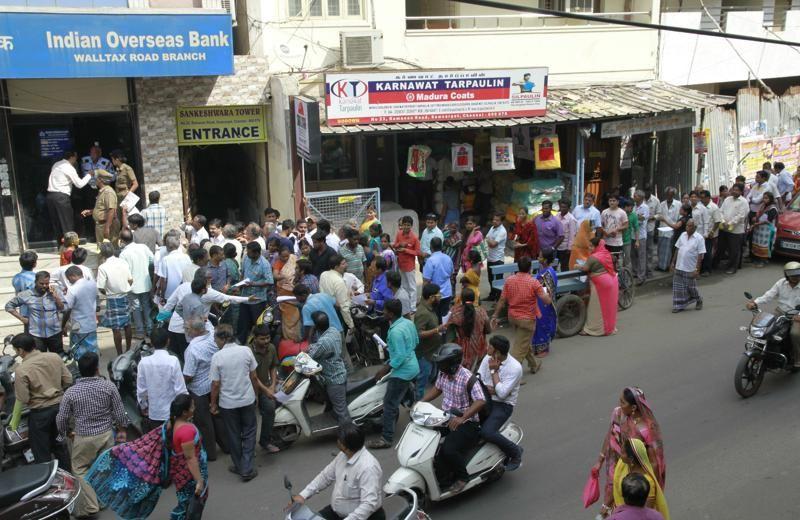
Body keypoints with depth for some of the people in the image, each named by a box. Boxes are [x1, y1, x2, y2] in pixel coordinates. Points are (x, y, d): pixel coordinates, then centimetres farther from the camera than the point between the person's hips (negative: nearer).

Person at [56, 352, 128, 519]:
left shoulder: (71, 392, -14)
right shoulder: (109, 386, -12)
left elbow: (61, 419, -5)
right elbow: (119, 412, -5)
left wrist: (68, 432, 15)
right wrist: (121, 430, 11)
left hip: (83, 437, -2)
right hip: (106, 434, 2)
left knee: (81, 469, 13)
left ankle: (89, 506, 7)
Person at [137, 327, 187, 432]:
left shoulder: (144, 362, -9)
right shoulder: (173, 361, -17)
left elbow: (141, 389, -1)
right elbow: (180, 389, -14)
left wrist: (143, 407, 16)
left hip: (153, 413, 2)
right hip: (172, 413, -2)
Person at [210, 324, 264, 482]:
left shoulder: (217, 357, -15)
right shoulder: (246, 350, -9)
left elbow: (215, 384, -10)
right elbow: (254, 377, -1)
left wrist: (213, 404, 5)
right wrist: (256, 391, 16)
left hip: (228, 403, -1)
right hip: (247, 399, 1)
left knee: (234, 435, 16)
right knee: (249, 433, 14)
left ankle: (239, 466, 30)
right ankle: (247, 469, 10)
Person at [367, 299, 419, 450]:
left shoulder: (396, 331, -27)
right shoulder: (408, 323, 1)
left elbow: (400, 357, -27)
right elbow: (415, 342, 14)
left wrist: (385, 369, -18)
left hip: (402, 371, -9)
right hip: (413, 368, 9)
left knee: (389, 404, -2)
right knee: (406, 397, 27)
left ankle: (386, 438, 4)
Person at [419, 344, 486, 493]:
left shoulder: (467, 378, -24)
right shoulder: (443, 373, -2)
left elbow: (481, 401, -31)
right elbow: (437, 388, 18)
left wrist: (462, 418, -40)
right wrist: (420, 402, 6)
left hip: (466, 422, -8)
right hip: (446, 418, 8)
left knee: (449, 449, -28)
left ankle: (462, 477, 1)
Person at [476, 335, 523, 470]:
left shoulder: (515, 368, -17)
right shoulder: (488, 358, 1)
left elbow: (502, 393, -22)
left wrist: (494, 371, -17)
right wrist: (488, 389, -16)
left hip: (503, 405, -6)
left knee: (486, 433, -28)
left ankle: (515, 452, -3)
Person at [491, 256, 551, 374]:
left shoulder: (509, 280, -6)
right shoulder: (534, 282, -17)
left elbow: (502, 300, -4)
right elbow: (547, 301, -18)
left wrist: (495, 316, 4)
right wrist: (549, 295, 5)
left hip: (512, 317, 6)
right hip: (527, 319, -5)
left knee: (524, 342, 26)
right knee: (520, 348, 1)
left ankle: (534, 364, 44)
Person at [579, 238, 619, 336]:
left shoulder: (593, 257, -16)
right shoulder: (606, 254, 9)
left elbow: (585, 268, -13)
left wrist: (577, 266, 6)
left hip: (601, 283, -8)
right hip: (611, 280, 8)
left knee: (597, 308, -1)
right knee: (608, 306, 16)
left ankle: (591, 329, 6)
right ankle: (609, 326, 24)